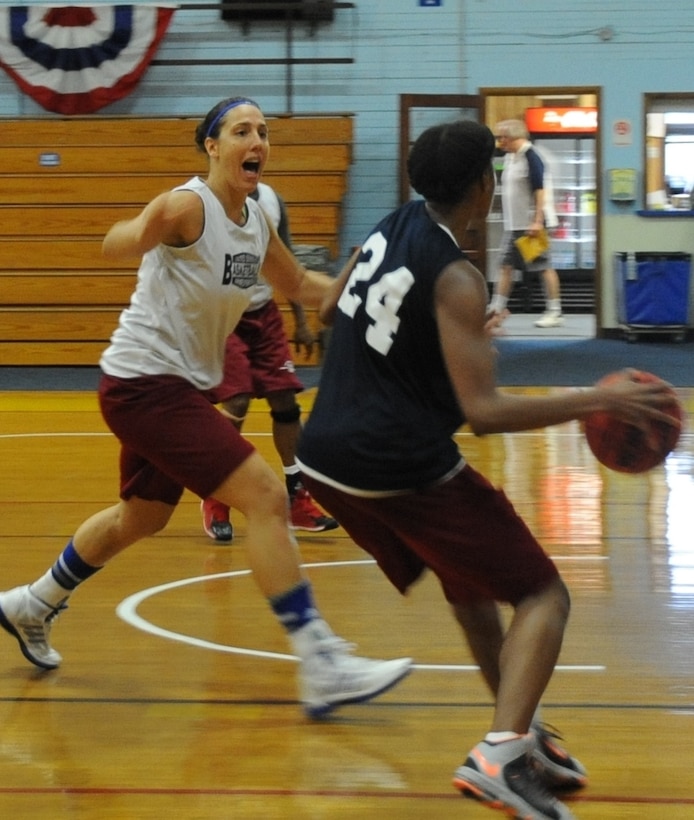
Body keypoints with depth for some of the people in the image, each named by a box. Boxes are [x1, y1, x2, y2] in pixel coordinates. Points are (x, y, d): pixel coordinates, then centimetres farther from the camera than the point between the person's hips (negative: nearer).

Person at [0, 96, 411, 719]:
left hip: (182, 386, 10)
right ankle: (320, 667, -18)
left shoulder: (256, 220, 5)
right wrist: (146, 229, -57)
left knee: (141, 518, 26)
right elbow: (115, 244, -35)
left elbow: (299, 284, 20)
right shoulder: (189, 206, -19)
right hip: (145, 382, -10)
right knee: (264, 496, -18)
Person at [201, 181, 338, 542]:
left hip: (265, 314, 6)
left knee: (285, 401, 3)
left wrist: (301, 321, 12)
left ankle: (297, 499, 13)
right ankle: (215, 501, 5)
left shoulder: (273, 200, 3)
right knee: (236, 406, -13)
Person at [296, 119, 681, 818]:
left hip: (328, 463, 9)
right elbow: (484, 412, -21)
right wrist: (597, 401, -17)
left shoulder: (389, 230, 8)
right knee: (543, 597, -2)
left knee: (468, 581, 29)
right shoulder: (456, 279, -16)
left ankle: (521, 732, 32)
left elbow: (329, 312, 25)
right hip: (406, 472, -9)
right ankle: (500, 756, -20)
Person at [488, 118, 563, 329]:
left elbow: (540, 190, -19)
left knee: (544, 267, -2)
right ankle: (497, 309, 9)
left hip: (532, 224, -9)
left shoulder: (531, 156, -15)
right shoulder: (510, 157, 13)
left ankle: (554, 312, 3)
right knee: (506, 265, 7)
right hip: (513, 224, 9)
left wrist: (537, 222, -22)